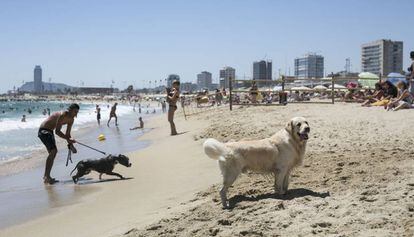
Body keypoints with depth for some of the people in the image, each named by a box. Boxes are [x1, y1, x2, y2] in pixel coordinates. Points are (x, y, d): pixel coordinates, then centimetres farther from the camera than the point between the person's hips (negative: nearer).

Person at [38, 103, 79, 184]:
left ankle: (46, 176, 21)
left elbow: (67, 134, 10)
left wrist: (71, 144, -2)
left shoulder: (71, 120, 2)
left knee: (53, 152, 12)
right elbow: (57, 131, -32)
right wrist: (68, 139, -37)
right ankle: (46, 177, -20)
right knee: (53, 151, -21)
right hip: (43, 131, -10)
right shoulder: (62, 115, -27)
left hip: (49, 132, 10)